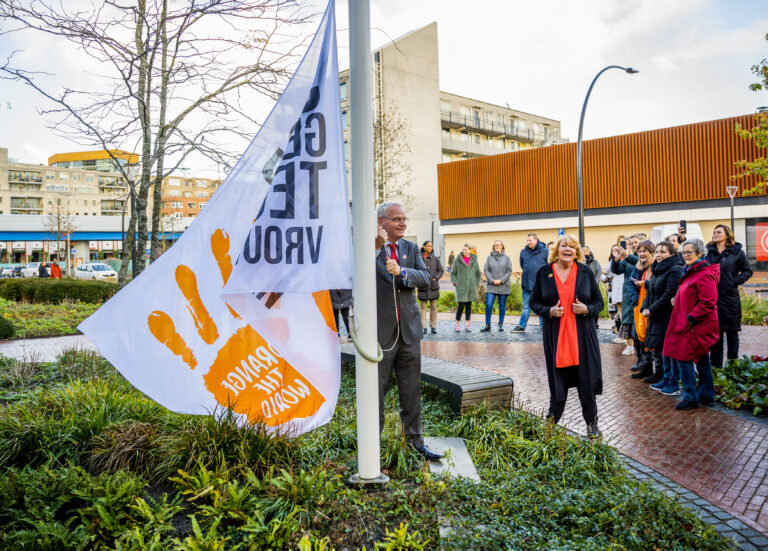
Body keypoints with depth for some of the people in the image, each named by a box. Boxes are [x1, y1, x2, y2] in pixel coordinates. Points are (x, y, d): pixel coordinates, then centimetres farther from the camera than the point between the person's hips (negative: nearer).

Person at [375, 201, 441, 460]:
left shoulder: (411, 248, 11)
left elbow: (425, 277, -3)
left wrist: (402, 272, -21)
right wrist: (376, 247, -29)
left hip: (409, 330, 5)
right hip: (381, 331, -4)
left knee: (412, 389, 12)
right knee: (376, 388, 6)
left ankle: (414, 440, 25)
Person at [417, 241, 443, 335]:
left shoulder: (435, 259, 5)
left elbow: (440, 271, 10)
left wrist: (436, 278, -6)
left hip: (433, 286, 2)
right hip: (423, 286, -1)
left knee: (433, 307, 5)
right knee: (422, 307, 1)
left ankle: (433, 326, 12)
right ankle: (423, 327, 6)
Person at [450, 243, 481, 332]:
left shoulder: (474, 260, 8)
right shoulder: (458, 260, 2)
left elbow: (478, 273, 18)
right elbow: (453, 273, 7)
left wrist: (476, 283, 9)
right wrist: (454, 282, -5)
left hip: (471, 287, 3)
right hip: (461, 287, -3)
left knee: (469, 305, 6)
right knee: (461, 306, -7)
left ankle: (467, 325, 14)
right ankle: (457, 324, 6)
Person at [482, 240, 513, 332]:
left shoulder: (506, 258, 3)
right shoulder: (489, 257, 4)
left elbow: (509, 271, 0)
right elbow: (485, 270, 1)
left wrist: (501, 280, -11)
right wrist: (492, 280, -11)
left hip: (503, 286, 1)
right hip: (491, 286, 0)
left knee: (502, 305, 7)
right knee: (488, 305, -8)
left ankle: (501, 324, 19)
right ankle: (487, 325, 1)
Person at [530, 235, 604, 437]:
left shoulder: (585, 272, 3)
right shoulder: (544, 272, 1)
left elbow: (599, 302, 9)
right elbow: (534, 303, 7)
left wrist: (587, 309, -12)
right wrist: (549, 311, -13)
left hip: (582, 336, 1)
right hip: (555, 337, 0)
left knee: (587, 381, 4)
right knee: (557, 381, 6)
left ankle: (591, 424, 22)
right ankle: (551, 422, 25)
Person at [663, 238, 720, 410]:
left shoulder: (704, 275, -17)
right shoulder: (691, 272, 15)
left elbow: (707, 303, -23)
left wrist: (690, 318, -21)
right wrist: (677, 300, 12)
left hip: (695, 326, -10)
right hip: (687, 324, 10)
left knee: (683, 358, -7)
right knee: (701, 359, 16)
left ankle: (691, 397, 1)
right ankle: (706, 394, 25)